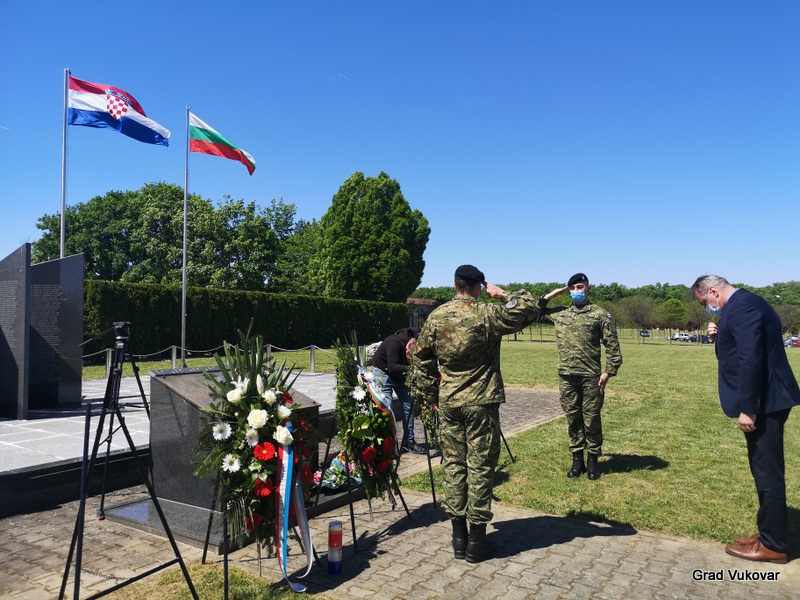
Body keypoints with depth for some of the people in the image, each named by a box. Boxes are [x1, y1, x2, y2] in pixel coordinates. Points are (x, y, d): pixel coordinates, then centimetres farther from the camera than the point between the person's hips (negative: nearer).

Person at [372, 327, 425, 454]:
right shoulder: (394, 343, -35)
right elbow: (392, 367, -36)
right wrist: (410, 368, -46)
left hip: (398, 374, 6)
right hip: (383, 372, -6)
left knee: (408, 405, 2)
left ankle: (409, 441, 11)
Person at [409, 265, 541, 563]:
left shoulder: (435, 317, 2)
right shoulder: (487, 314, -12)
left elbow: (421, 359, 7)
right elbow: (530, 311, -8)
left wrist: (432, 395, 16)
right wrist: (503, 294, 2)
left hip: (448, 403, 4)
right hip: (481, 403, -4)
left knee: (453, 465, 11)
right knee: (480, 467, 4)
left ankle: (459, 537, 20)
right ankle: (477, 541, 13)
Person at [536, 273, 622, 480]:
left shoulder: (600, 314, -1)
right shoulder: (559, 313, 9)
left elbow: (612, 346, -2)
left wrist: (608, 371, -9)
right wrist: (549, 296, 8)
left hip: (591, 377, -3)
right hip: (567, 376, 3)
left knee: (591, 419, 4)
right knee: (573, 419, 10)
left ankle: (593, 461, 18)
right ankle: (577, 460, 21)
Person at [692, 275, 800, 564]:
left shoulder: (741, 306, -18)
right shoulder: (744, 303, 15)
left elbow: (751, 359, -25)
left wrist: (747, 409, -23)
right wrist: (719, 337, 4)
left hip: (763, 402, -11)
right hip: (765, 400, 11)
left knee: (768, 474, 0)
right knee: (766, 472, 18)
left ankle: (773, 546, 12)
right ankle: (770, 534, 29)